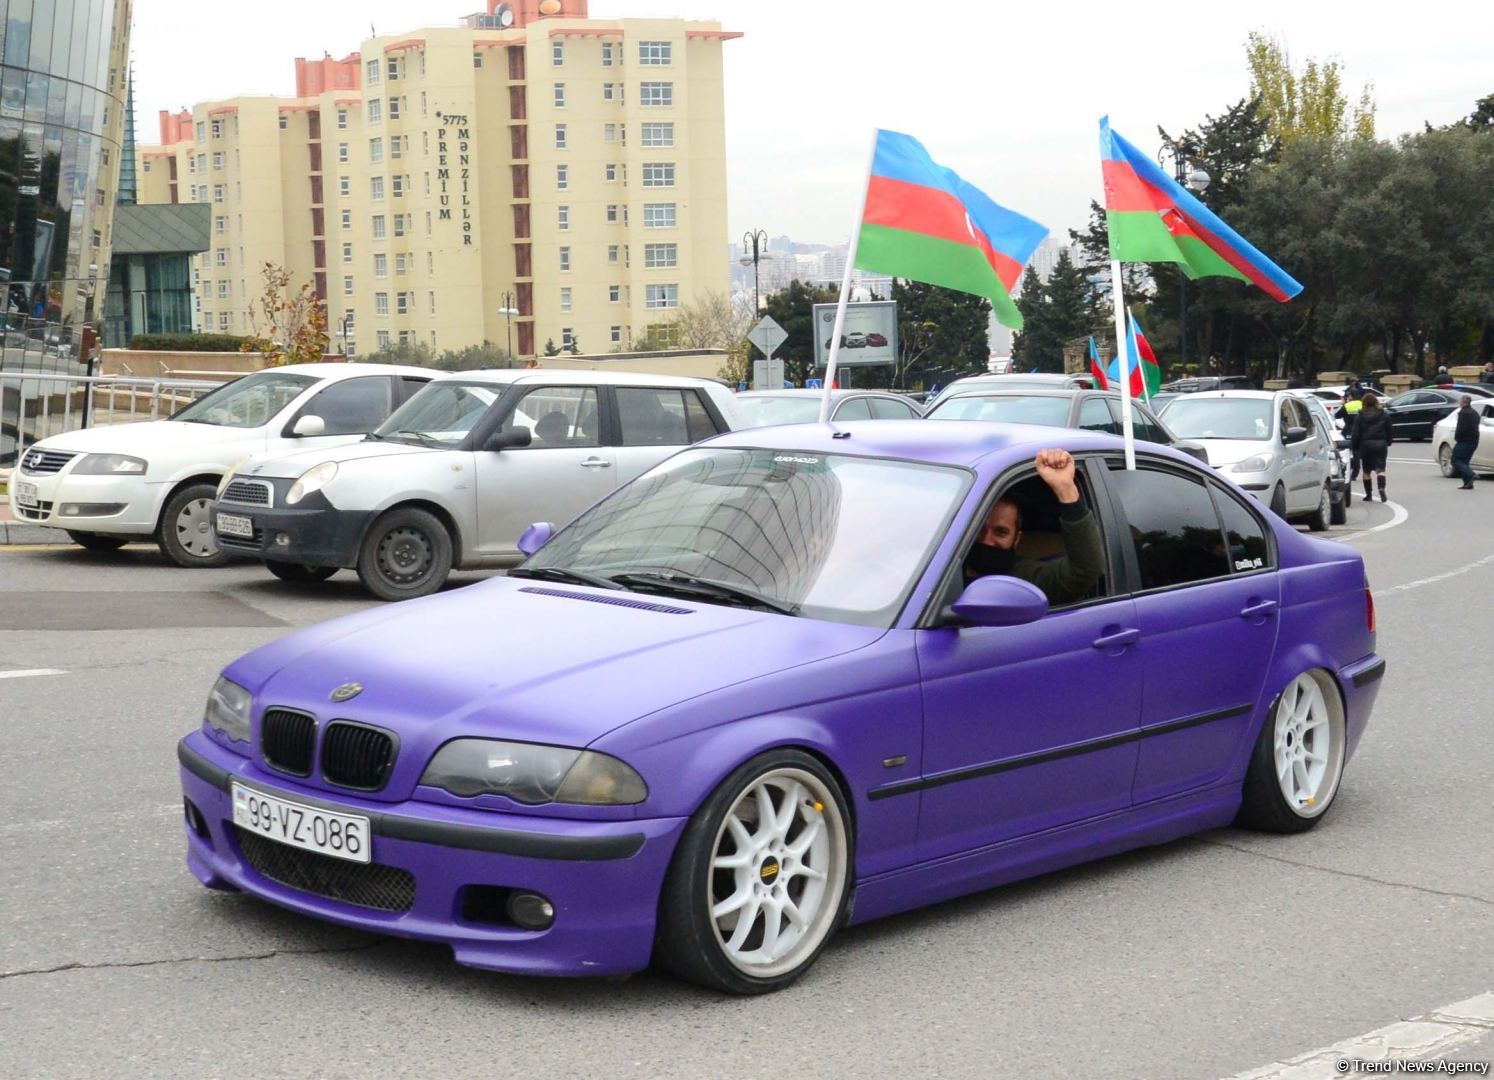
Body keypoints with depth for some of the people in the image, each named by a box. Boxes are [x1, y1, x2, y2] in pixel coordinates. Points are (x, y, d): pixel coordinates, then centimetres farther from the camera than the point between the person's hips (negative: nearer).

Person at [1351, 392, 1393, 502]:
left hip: (1365, 444, -1)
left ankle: (1369, 494, 12)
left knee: (1367, 470, 9)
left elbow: (1356, 433, -5)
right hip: (1381, 444, 1)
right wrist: (1388, 443, 20)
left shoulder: (1361, 416, -5)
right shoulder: (1384, 415, 1)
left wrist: (1354, 447, 3)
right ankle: (1382, 489, -23)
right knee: (1380, 468, 0)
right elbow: (1389, 431, 6)